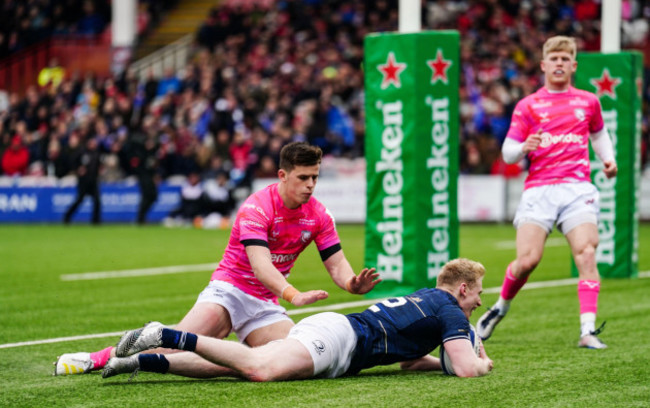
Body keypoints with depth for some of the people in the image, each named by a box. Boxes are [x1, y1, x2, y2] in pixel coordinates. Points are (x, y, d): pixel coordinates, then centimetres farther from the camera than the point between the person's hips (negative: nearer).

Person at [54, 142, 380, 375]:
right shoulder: (257, 208, -18)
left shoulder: (318, 216, 1)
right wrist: (293, 295, -45)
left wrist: (353, 283, -22)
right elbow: (260, 265, -30)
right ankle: (96, 358, -14)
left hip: (266, 302, 5)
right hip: (231, 288, -5)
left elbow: (337, 265, 2)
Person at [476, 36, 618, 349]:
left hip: (577, 188, 1)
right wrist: (524, 147, -14)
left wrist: (608, 159, 13)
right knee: (528, 259, -12)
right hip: (538, 190, -1)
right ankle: (500, 308, 16)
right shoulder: (528, 106, 10)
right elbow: (507, 153, 9)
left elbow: (599, 135, 33)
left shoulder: (588, 102, 15)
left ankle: (588, 330, -18)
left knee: (586, 254, -17)